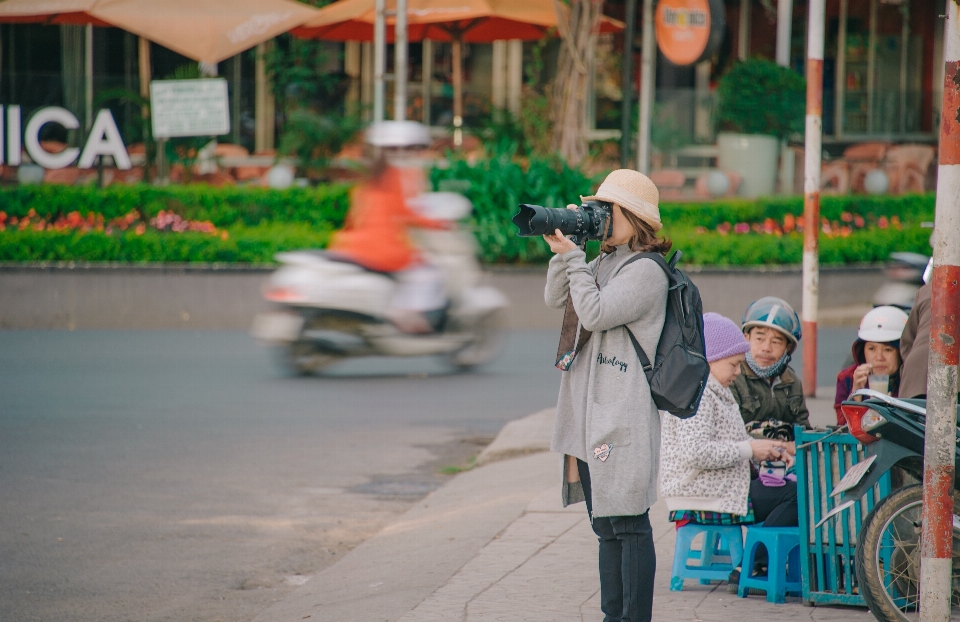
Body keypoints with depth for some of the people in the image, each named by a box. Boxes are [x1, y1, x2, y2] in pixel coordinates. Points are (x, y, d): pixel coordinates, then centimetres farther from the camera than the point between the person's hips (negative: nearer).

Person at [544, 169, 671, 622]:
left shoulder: (645, 271, -11)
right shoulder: (604, 263, 16)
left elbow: (595, 313, -18)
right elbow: (556, 299, 16)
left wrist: (573, 257, -11)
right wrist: (561, 252, 3)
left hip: (623, 421, -9)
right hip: (589, 416, 9)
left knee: (628, 525, -7)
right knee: (605, 527, 13)